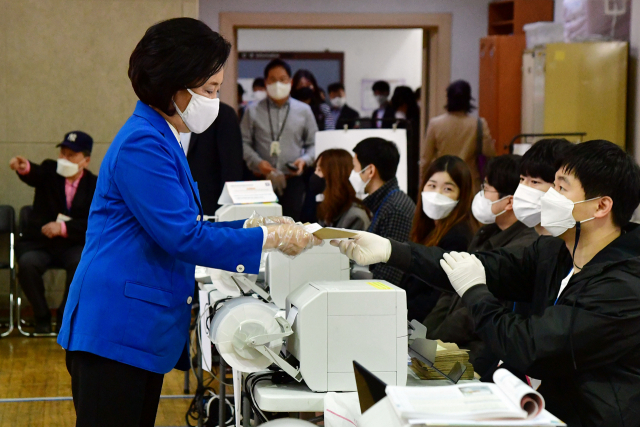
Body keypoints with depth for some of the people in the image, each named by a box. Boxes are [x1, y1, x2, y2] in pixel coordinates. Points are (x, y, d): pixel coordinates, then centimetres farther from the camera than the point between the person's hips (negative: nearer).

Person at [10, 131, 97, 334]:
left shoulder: (94, 185, 1)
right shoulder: (50, 171, 1)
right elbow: (36, 174, -25)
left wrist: (63, 227, -23)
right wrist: (24, 167, -50)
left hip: (73, 245, 0)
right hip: (38, 242, 0)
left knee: (82, 264, -33)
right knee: (27, 264, -31)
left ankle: (65, 314, -7)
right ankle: (42, 315, -7)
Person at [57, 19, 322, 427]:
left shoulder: (161, 140, 15)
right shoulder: (143, 144, -17)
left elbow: (181, 226, 19)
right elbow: (183, 237, -21)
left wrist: (256, 226, 9)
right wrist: (269, 239, -14)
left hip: (144, 331, 10)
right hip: (116, 330, -10)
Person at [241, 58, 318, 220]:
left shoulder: (304, 110, 11)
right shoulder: (253, 111, 9)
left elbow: (314, 144, 12)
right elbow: (244, 142, 6)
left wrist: (305, 160, -7)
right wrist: (257, 162, -10)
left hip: (293, 180, 1)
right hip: (262, 180, 0)